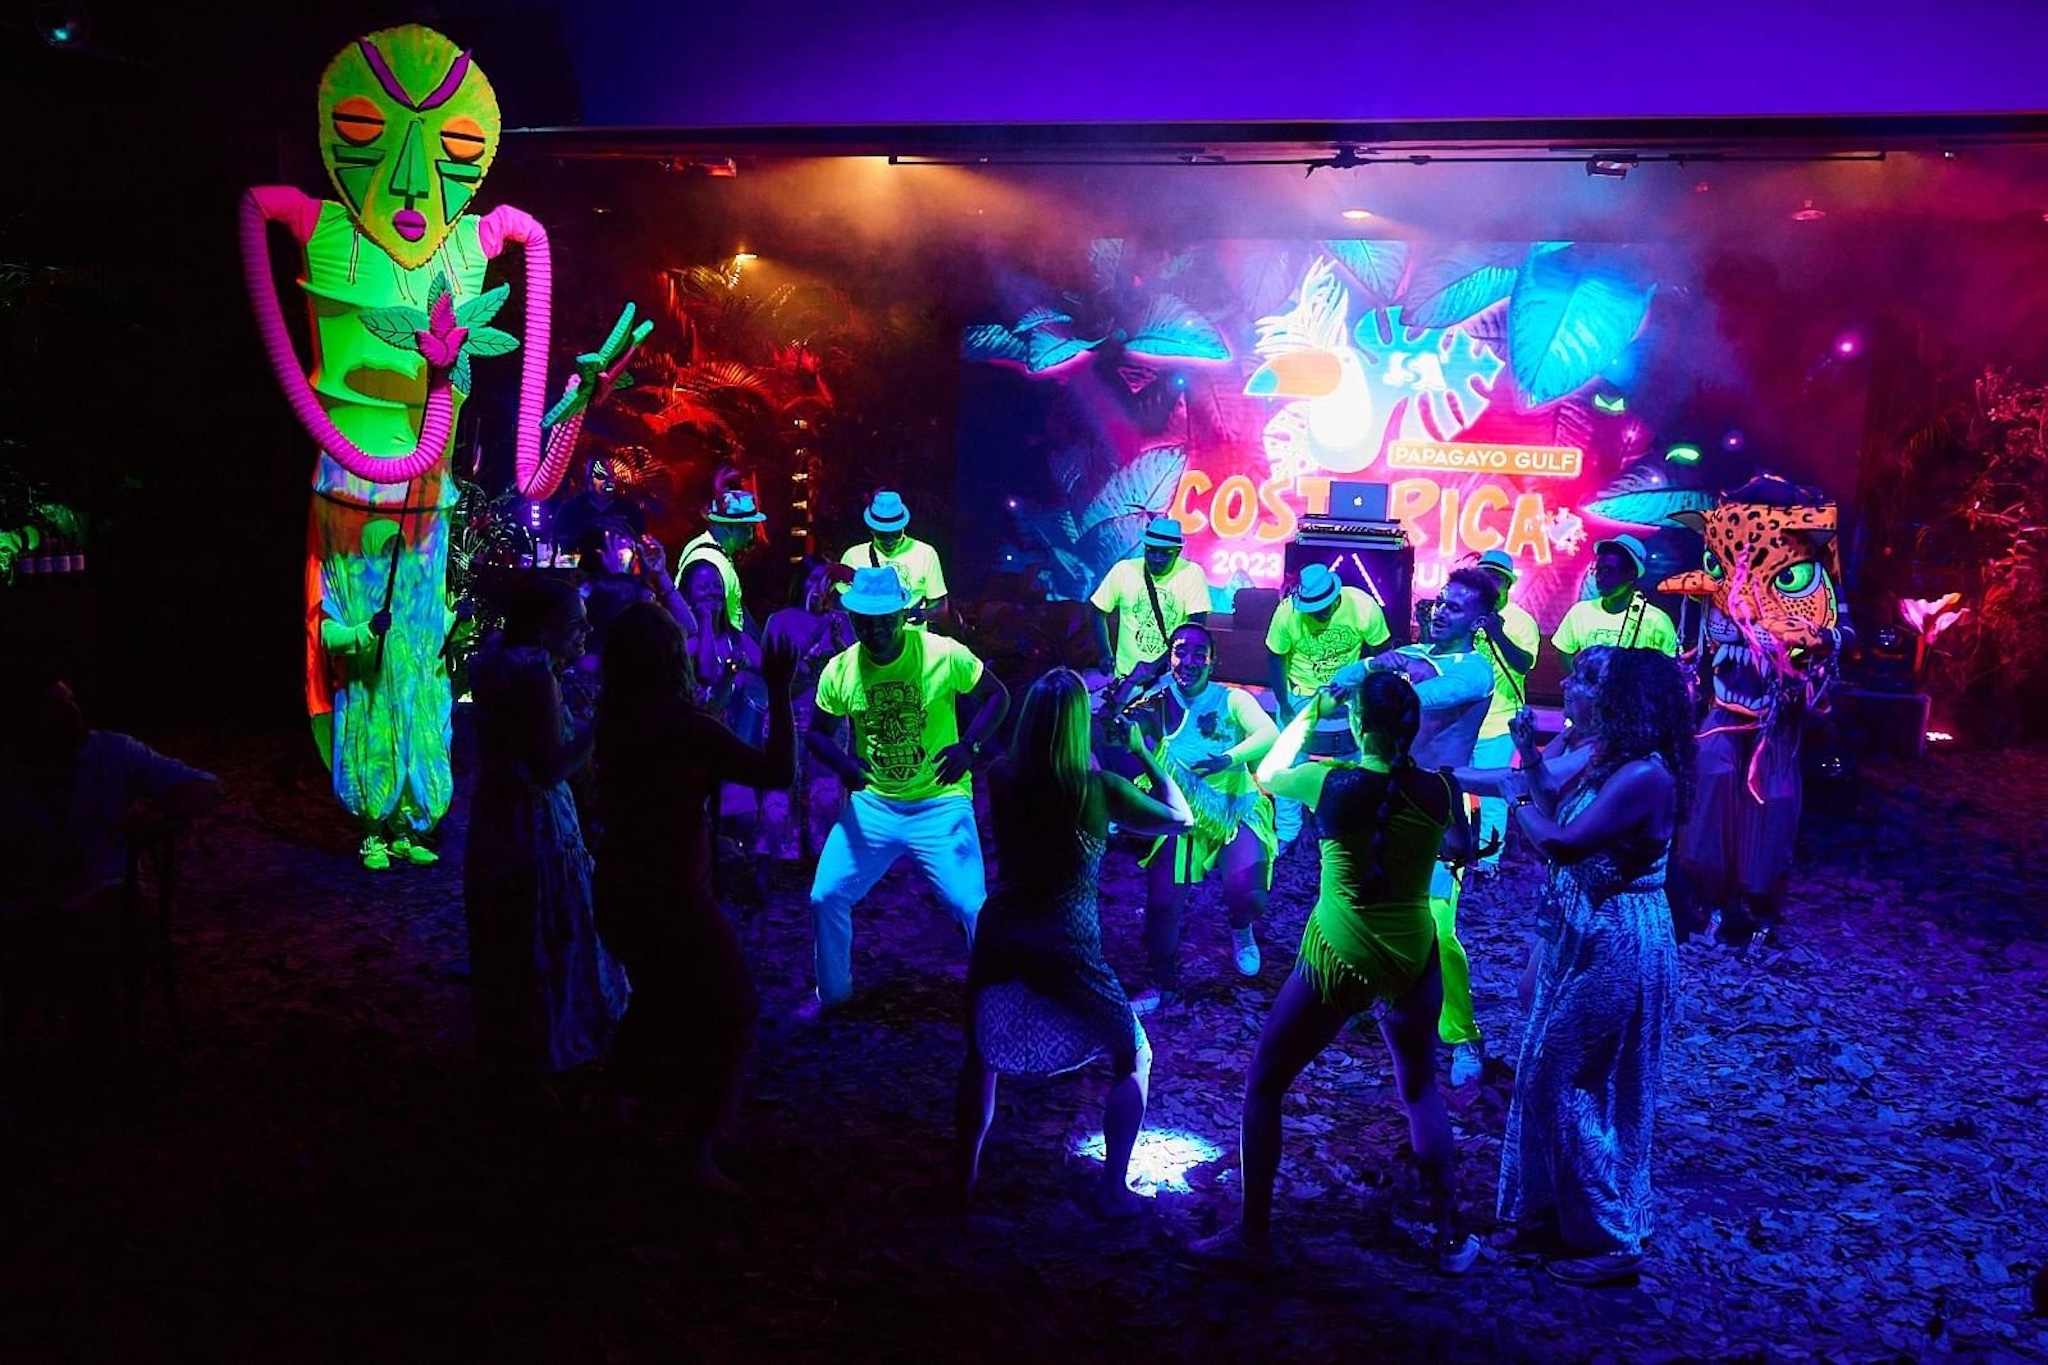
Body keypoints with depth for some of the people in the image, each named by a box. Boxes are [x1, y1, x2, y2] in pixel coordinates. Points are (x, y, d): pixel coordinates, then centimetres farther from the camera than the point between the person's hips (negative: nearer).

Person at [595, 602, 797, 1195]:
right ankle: (699, 1156, 3)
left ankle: (626, 1095, 47)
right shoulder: (687, 727, -24)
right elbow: (778, 772, -25)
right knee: (728, 1016, 5)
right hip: (673, 896, -7)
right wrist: (778, 692, -20)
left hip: (619, 892, 8)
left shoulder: (612, 719, -4)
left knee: (660, 995, 31)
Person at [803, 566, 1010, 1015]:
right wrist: (842, 764, -15)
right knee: (825, 897, 3)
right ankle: (832, 990, 29)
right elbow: (817, 733, 8)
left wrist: (968, 746, -19)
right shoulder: (839, 670, -6)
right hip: (872, 803, 3)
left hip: (940, 804, -3)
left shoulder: (944, 654, -15)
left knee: (972, 906, -12)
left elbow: (997, 697, -3)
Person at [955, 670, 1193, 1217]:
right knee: (1134, 1059, 18)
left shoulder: (1002, 777, -1)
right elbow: (1183, 819, 3)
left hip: (998, 939, 3)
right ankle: (1113, 1190, 16)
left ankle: (964, 1178, 29)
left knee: (981, 1053, 27)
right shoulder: (1098, 788, -10)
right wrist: (1143, 753, 10)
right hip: (1066, 951, -3)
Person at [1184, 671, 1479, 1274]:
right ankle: (1450, 1237, 27)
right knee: (1421, 1091, 23)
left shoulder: (1334, 785, -15)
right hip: (1413, 956, 4)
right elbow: (1461, 848, 16)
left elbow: (1267, 773, 5)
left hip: (1339, 956, -4)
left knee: (1263, 1086, 10)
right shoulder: (1438, 789, -4)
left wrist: (1306, 715, 14)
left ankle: (1253, 1236, 14)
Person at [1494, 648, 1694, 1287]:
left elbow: (1563, 843, -29)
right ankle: (1557, 1212, 30)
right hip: (1585, 933, 10)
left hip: (1619, 945, -10)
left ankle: (1611, 1241, 13)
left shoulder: (1644, 775, -24)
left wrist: (1523, 798, -13)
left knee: (1568, 1083, -1)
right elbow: (1559, 815, 8)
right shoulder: (1612, 761, 6)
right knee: (1547, 1074, 16)